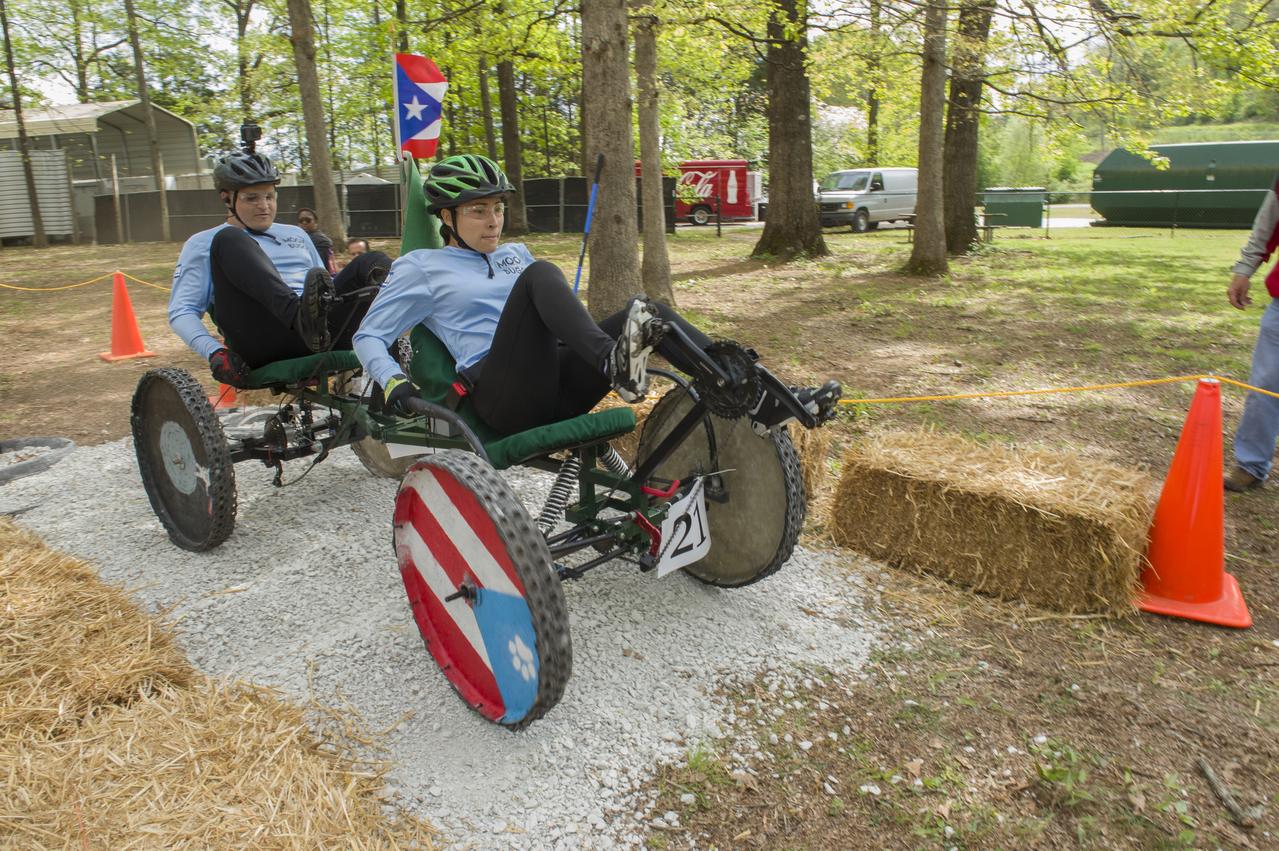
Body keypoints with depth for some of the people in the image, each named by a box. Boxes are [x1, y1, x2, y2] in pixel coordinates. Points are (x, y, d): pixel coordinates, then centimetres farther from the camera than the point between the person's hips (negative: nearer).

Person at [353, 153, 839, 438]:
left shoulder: (514, 254, 24)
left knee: (644, 311, -17)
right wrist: (394, 383, -10)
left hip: (557, 388, 6)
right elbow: (369, 337, 7)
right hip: (502, 395, -5)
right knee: (541, 273, -27)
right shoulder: (420, 268, 9)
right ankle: (615, 365, -53)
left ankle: (759, 400, -27)